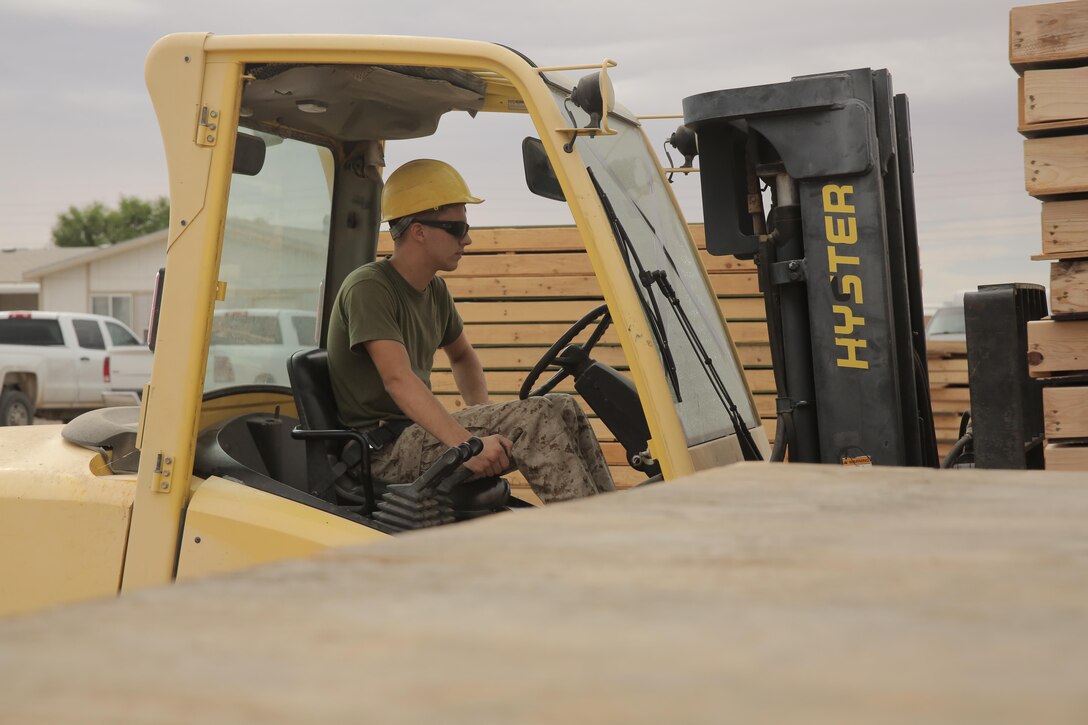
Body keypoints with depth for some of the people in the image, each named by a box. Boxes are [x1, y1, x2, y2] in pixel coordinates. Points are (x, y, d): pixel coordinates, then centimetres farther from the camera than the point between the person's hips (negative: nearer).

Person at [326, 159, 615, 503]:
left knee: (564, 410, -4)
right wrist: (466, 443, -39)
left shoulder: (434, 290, 12)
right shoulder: (368, 288, -16)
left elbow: (462, 356, 29)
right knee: (536, 419, -24)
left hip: (419, 432, 9)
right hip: (383, 454, -9)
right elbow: (398, 380, -29)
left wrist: (483, 411, 8)